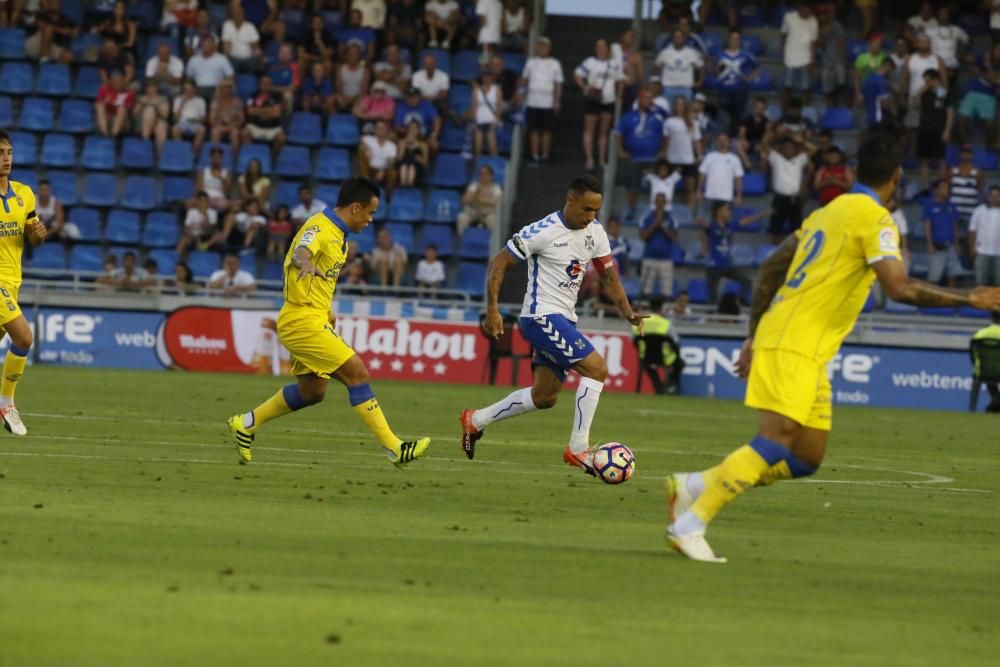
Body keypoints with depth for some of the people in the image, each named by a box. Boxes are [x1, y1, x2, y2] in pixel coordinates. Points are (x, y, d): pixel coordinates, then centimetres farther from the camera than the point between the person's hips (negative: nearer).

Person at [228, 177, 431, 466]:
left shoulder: (337, 233, 14)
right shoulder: (320, 228, -16)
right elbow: (300, 253, -38)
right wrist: (306, 264, -60)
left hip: (314, 320, 10)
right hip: (304, 320, -10)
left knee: (312, 391, 17)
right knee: (357, 373, -13)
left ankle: (247, 424, 28)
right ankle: (394, 448, -14)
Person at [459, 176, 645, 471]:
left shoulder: (595, 234, 5)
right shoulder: (543, 232, -17)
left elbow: (608, 275, 15)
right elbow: (499, 263, -12)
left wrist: (628, 313, 0)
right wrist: (492, 310, -18)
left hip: (564, 319, 9)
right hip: (542, 316, -9)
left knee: (545, 396, 16)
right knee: (597, 368, -19)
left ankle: (476, 420, 31)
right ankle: (578, 448, -16)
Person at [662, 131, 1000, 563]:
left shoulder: (830, 211, 18)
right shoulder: (874, 219, -9)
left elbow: (771, 266, 23)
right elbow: (899, 288, -21)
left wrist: (755, 335, 25)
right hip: (793, 345, -9)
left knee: (807, 458, 9)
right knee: (776, 444, -16)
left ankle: (693, 487, 10)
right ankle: (690, 524, -18)